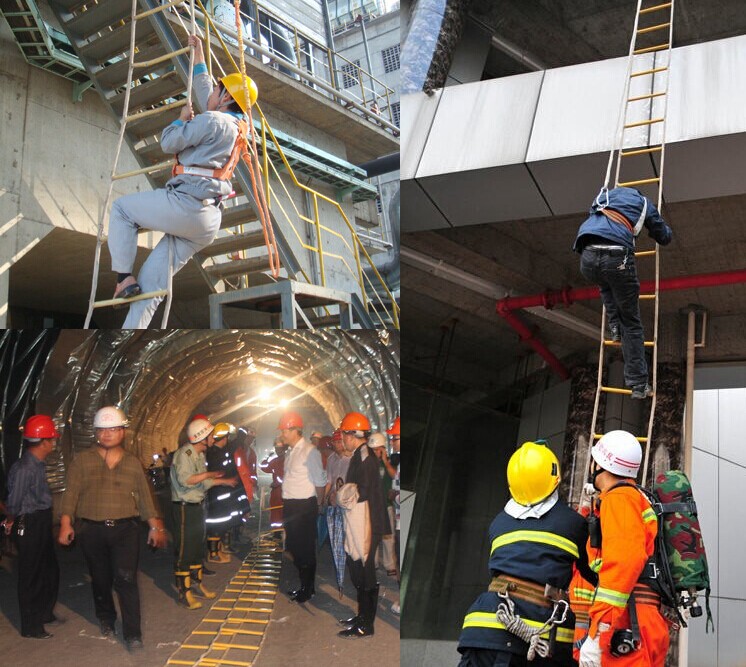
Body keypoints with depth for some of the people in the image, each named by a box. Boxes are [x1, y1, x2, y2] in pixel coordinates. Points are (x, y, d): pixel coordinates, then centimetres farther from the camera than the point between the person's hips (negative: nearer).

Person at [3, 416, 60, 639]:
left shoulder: (38, 464, 5)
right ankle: (31, 627, 17)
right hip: (29, 526, -9)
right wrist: (11, 521, -1)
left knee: (50, 570, 21)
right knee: (31, 577, 4)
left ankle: (45, 614, 39)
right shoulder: (24, 468, -25)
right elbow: (14, 503, -19)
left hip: (42, 524, 9)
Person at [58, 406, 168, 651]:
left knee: (126, 580, -9)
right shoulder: (82, 461, 4)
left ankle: (132, 633, -3)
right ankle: (106, 619, 37)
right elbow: (71, 494, -1)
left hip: (125, 530, 0)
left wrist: (155, 525, 5)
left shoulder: (132, 463, 8)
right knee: (100, 580, 12)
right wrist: (66, 524, -10)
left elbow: (144, 496, 10)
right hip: (92, 531, 1)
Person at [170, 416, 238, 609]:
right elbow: (185, 479, -30)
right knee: (184, 551, -3)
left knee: (197, 547, 18)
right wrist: (208, 474, -25)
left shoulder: (200, 455, 13)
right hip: (184, 507, -10)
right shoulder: (185, 453, -18)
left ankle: (197, 584, 30)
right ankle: (184, 593, 2)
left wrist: (224, 481, 16)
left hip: (196, 506, 10)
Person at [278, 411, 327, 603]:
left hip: (304, 507, -9)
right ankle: (303, 585, 31)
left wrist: (317, 504, -4)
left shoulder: (309, 452, -18)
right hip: (290, 506, 9)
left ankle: (308, 589, 17)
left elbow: (320, 482, -15)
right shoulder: (290, 452, 10)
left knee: (305, 550, 3)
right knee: (294, 547, 17)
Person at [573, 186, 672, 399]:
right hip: (616, 257, -2)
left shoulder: (605, 195, 34)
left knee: (606, 286, 41)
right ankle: (638, 384, 10)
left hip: (587, 257, 3)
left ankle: (614, 326, 24)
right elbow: (665, 238, 35)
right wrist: (659, 228, 58)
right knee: (632, 323, 11)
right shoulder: (644, 203, 27)